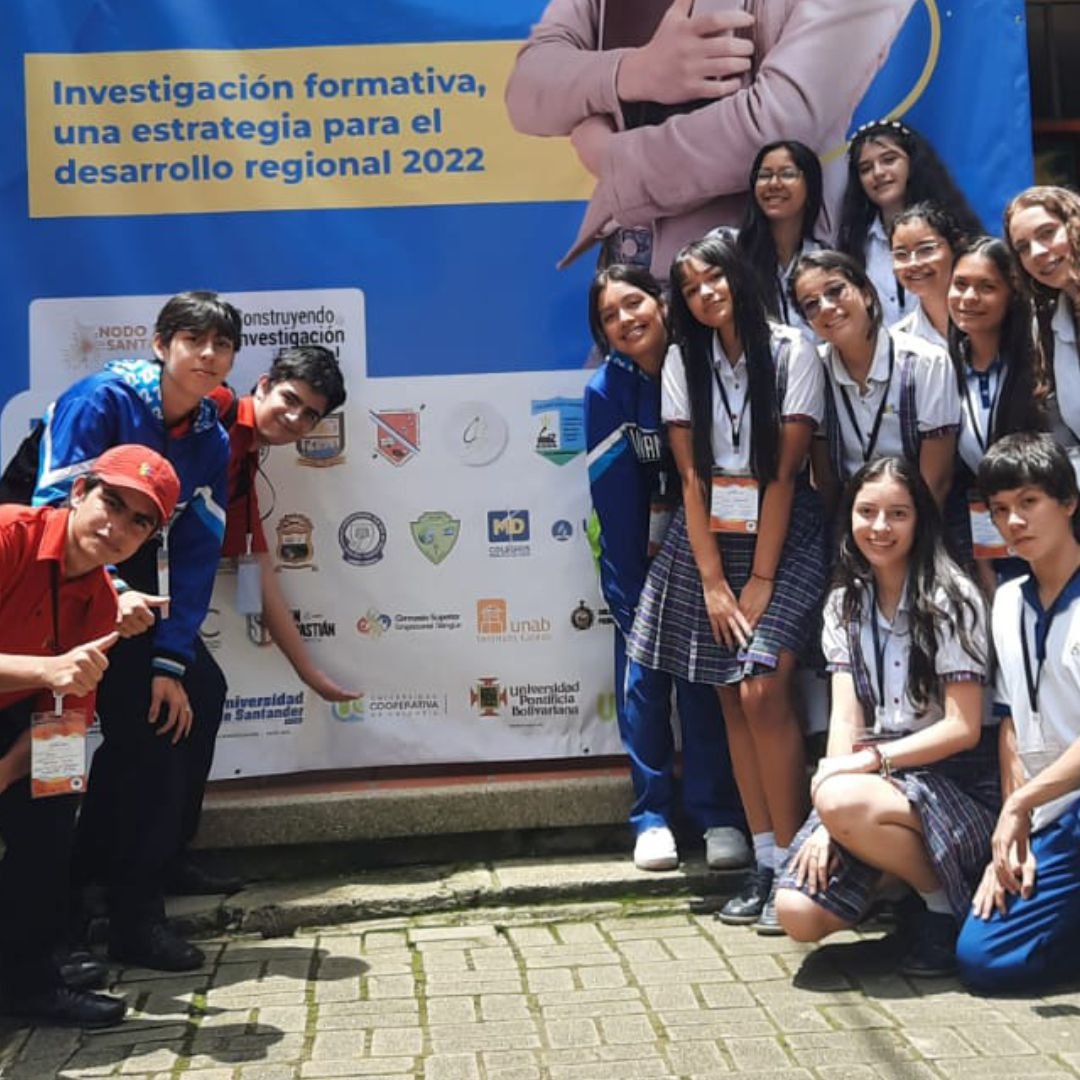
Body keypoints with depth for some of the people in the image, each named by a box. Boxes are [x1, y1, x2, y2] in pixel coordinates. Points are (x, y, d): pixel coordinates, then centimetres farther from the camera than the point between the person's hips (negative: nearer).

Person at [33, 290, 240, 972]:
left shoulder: (211, 441, 0)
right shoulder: (103, 399, -18)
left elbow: (196, 555, -4)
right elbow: (58, 509, -27)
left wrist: (172, 659, -12)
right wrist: (112, 595, -40)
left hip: (134, 586, 7)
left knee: (197, 692, 3)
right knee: (144, 722, -16)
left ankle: (98, 864, 19)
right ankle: (135, 916, -7)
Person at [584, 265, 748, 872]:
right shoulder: (607, 390, -8)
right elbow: (613, 492, -8)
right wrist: (636, 588, -9)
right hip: (637, 553, 0)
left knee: (703, 676, -3)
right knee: (643, 677, -3)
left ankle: (719, 815, 6)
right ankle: (653, 816, 7)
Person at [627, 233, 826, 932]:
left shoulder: (792, 353, -4)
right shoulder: (684, 362, 7)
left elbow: (784, 472, -8)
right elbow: (690, 475, 2)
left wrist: (761, 580, -11)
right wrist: (712, 581, -6)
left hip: (782, 536, -4)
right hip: (708, 537, 4)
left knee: (762, 689, -17)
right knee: (730, 695, 0)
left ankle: (792, 862, -7)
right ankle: (765, 862, 7)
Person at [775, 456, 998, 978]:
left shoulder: (950, 600, -7)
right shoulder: (845, 605, 9)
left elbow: (964, 728, -11)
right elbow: (845, 719, -1)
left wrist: (873, 759, -18)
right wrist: (830, 823, -14)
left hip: (957, 783, -5)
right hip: (879, 781, 5)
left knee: (845, 803, -37)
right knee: (798, 913, -17)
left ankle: (947, 898, -8)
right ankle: (904, 864, 12)